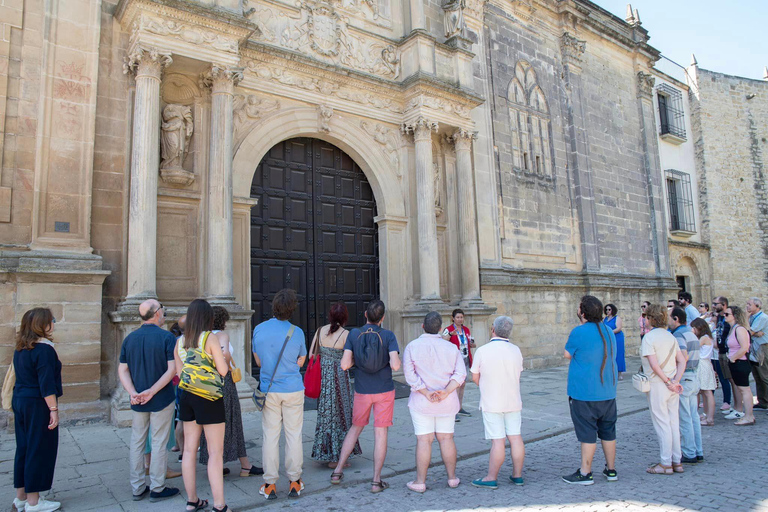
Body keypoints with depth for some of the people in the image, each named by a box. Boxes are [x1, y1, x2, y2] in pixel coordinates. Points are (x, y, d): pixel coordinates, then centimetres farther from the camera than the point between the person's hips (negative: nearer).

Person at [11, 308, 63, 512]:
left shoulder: (21, 348, 9)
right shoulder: (44, 349, -18)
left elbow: (22, 377, 17)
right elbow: (47, 384, -21)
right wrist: (54, 409, -18)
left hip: (20, 402, 9)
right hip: (38, 405, -9)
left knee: (24, 448, 17)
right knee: (40, 450, 1)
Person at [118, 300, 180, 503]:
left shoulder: (129, 339, 4)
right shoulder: (167, 337, -12)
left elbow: (122, 370, 0)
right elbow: (172, 369, -18)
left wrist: (133, 393, -8)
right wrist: (152, 392, -15)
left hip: (137, 401, 5)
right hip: (162, 400, -4)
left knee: (137, 443, 15)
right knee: (159, 444, 5)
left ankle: (137, 488, 23)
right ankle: (157, 488, 13)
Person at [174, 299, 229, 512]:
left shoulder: (180, 342, 5)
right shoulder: (210, 338, -12)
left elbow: (179, 372, 10)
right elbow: (223, 370, -12)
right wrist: (223, 355, 7)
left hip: (186, 396, 6)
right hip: (209, 398, -6)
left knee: (189, 450, 14)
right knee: (215, 452, 1)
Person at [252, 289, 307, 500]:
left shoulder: (259, 329, -6)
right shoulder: (297, 332, -8)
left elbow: (258, 361, 4)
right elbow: (301, 362, 2)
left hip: (269, 390, 1)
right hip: (293, 389, 0)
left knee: (270, 436, 7)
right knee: (293, 435, 8)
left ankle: (270, 484, 13)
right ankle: (294, 482, 16)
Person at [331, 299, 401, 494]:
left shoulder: (354, 334, -7)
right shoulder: (388, 336, -12)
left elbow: (345, 365, -12)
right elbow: (395, 365, -21)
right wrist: (395, 361, 1)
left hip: (362, 391, 2)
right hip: (384, 390, -2)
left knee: (356, 428, 20)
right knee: (380, 433, 5)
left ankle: (338, 471, 23)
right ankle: (376, 481, 10)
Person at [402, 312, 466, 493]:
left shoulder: (412, 347, -6)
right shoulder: (451, 348, 1)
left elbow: (410, 374, -14)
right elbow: (460, 374, -7)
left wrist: (426, 393, -14)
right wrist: (445, 392, -15)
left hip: (421, 401, -2)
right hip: (447, 402, 2)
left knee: (424, 440, 1)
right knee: (446, 438, 12)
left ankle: (420, 482, 8)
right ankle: (452, 478, 22)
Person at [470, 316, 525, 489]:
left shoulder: (483, 351, -12)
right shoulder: (516, 350, 2)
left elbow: (475, 377, -4)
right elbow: (518, 374, 12)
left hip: (491, 402, -4)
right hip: (513, 401, 4)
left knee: (497, 441, -3)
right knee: (515, 437, 10)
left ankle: (491, 478, 6)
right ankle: (517, 476, 19)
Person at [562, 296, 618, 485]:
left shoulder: (579, 332, -16)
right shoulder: (609, 332, 7)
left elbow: (567, 354, -3)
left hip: (584, 393, -7)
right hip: (608, 392, 7)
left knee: (587, 433, 0)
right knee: (608, 431, 16)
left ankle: (585, 473, 9)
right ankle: (611, 470, 27)